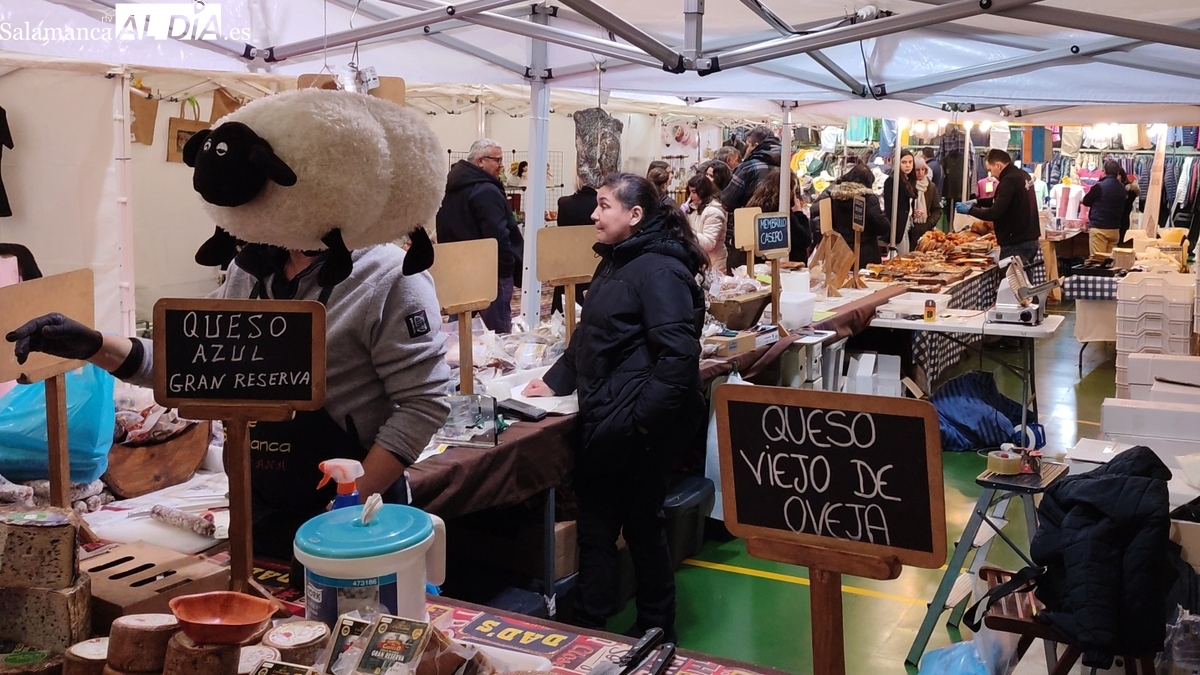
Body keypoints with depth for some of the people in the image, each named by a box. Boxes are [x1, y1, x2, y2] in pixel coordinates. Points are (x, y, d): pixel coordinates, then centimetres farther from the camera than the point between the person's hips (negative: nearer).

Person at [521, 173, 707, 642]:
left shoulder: (659, 270, -17)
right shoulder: (616, 263, 15)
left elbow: (678, 355, -24)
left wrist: (645, 418, -23)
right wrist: (556, 381, 17)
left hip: (636, 428, -9)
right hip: (604, 421, 9)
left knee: (642, 525, 5)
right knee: (596, 524, 15)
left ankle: (656, 632, 24)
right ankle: (590, 630, 28)